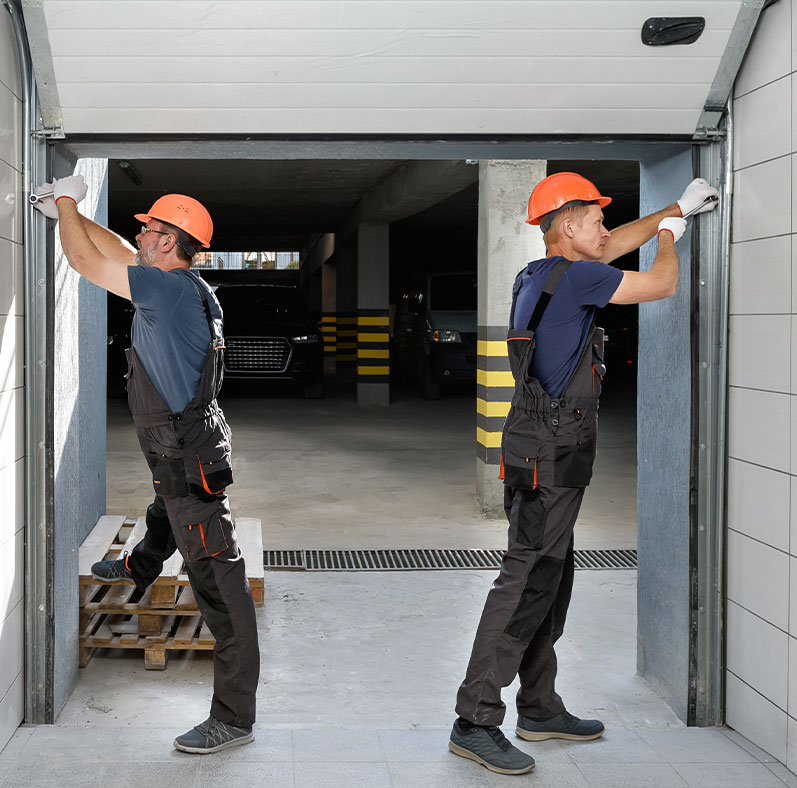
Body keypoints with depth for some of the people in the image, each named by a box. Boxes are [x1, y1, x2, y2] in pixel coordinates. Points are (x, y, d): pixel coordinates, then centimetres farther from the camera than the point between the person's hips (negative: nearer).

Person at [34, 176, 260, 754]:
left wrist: (66, 204, 1)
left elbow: (87, 261, -15)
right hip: (180, 450, 10)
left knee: (218, 582, -7)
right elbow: (117, 252, 22)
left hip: (188, 457, -10)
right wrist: (69, 213, 27)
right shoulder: (181, 287, 6)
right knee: (164, 510, 40)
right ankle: (140, 568, 73)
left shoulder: (168, 288, -22)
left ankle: (234, 717, -3)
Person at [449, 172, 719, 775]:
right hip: (551, 458, -10)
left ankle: (540, 707, 25)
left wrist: (678, 208, 36)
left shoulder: (542, 274, 14)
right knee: (527, 583, -10)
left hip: (547, 457, 10)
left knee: (550, 581, 15)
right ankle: (475, 721, -8)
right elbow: (662, 284, -6)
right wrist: (669, 235, 15)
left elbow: (613, 245, 29)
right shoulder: (574, 277, -14)